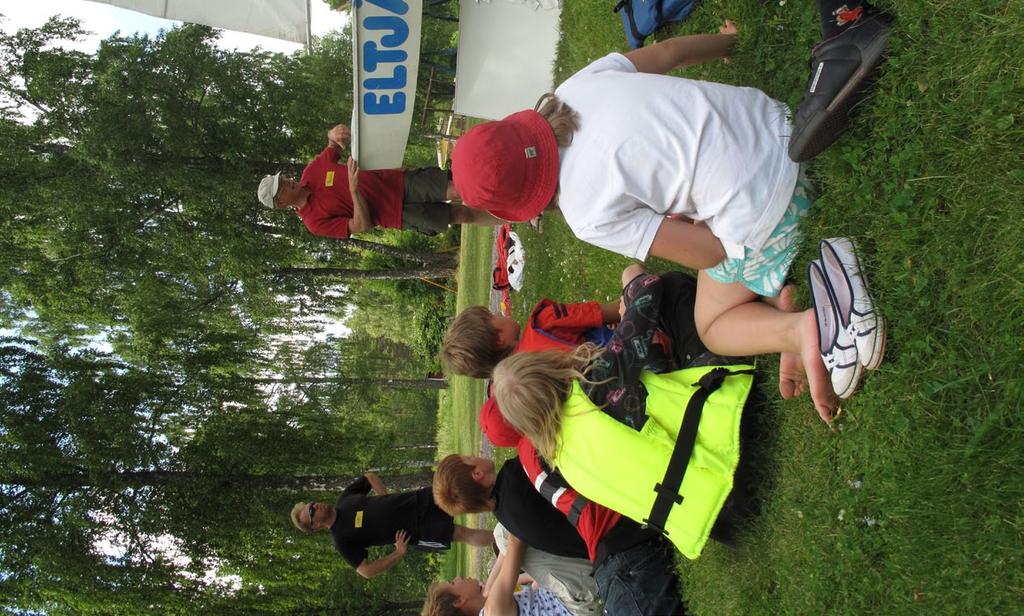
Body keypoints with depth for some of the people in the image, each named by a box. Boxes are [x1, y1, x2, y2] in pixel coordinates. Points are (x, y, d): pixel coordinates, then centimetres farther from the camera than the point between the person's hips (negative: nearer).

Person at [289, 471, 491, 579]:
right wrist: (399, 553, -12)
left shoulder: (345, 499, 4)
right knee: (462, 534, -17)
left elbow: (370, 477, 18)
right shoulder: (342, 540, -10)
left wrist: (387, 504, 5)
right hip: (418, 531, -4)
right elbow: (366, 571, -13)